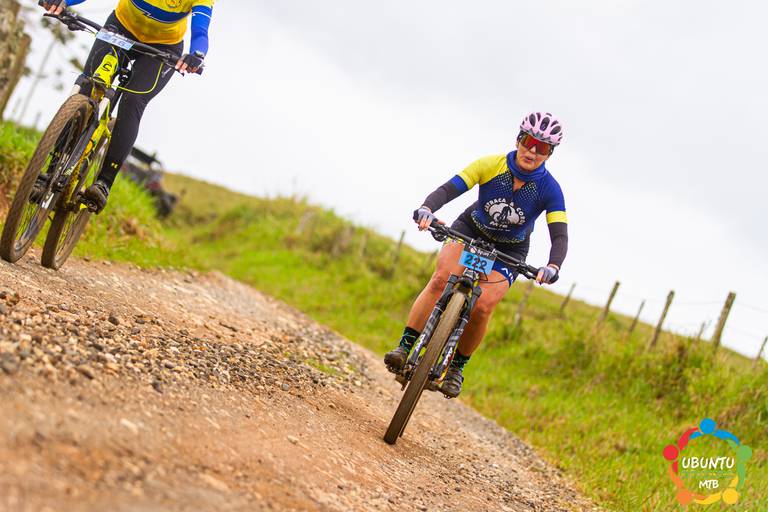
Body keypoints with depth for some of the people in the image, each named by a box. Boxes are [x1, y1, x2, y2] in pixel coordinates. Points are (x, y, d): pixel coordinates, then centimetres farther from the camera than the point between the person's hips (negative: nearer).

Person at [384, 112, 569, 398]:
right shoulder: (491, 165, -19)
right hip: (470, 230, 1)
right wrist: (427, 208, -48)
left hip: (508, 252, 0)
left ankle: (457, 368, 0)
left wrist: (553, 267, -47)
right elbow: (448, 189, -26)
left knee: (481, 307, -22)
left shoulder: (550, 189, -20)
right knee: (442, 279, -28)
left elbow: (560, 237, -26)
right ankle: (405, 347, -26)